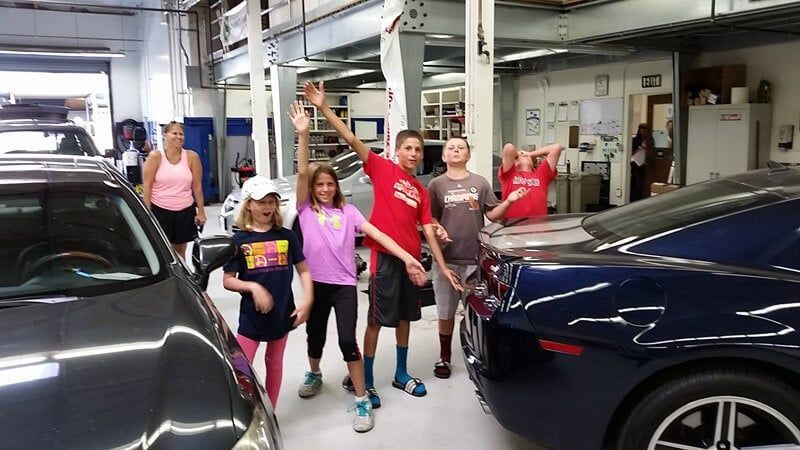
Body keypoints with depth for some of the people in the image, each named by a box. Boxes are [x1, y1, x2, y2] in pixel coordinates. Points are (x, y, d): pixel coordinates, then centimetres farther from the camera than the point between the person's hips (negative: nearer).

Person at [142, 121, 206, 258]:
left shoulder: (191, 157, 0)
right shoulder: (155, 156, -4)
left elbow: (197, 186, 2)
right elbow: (147, 186, -4)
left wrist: (201, 212, 1)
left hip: (185, 211, 2)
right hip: (159, 210, -2)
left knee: (180, 250, 11)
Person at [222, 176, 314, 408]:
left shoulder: (286, 236, 0)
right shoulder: (240, 240, -4)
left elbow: (304, 270, 5)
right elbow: (228, 280, -3)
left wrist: (307, 301, -7)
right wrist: (253, 287, -19)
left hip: (282, 312, 2)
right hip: (252, 314, -2)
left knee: (274, 363, 16)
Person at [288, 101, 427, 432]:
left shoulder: (348, 211, 5)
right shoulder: (306, 209, 2)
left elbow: (378, 234, -2)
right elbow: (302, 173, -11)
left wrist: (407, 258, -12)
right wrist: (303, 134, -22)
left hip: (344, 284, -1)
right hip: (315, 283, 1)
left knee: (347, 341, -7)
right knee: (315, 336, 17)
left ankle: (362, 401, 3)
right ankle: (314, 375, 47)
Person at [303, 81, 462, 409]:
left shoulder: (421, 191, 12)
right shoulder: (382, 169, -1)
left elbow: (428, 231, 12)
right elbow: (352, 140, -11)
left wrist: (443, 267, 7)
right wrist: (324, 108, -21)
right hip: (385, 257, -6)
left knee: (405, 317, 16)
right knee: (377, 320, 0)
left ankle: (401, 374, 31)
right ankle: (367, 381, 12)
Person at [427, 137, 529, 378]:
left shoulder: (480, 182, 7)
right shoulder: (436, 184, 5)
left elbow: (492, 214, 7)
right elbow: (430, 218, 5)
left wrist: (509, 201, -10)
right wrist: (438, 229, -15)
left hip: (475, 258, 1)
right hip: (446, 258, 0)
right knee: (446, 312, 10)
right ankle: (444, 358, 26)